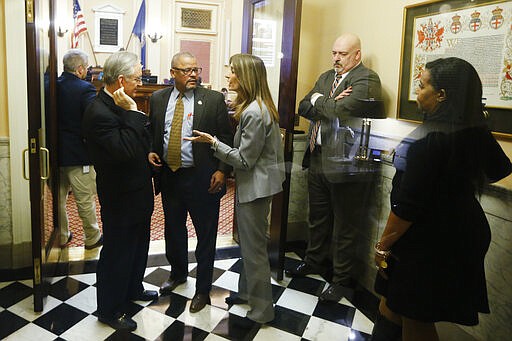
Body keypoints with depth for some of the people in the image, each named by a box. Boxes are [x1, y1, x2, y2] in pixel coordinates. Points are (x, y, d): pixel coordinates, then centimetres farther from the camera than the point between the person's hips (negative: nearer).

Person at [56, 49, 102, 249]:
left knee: (59, 198, 18)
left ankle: (61, 236, 33)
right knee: (86, 200, 8)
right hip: (78, 154, -6)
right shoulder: (85, 89, -17)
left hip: (55, 152, 6)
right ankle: (92, 238, 22)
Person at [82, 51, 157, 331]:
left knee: (138, 245, 25)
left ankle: (133, 289, 47)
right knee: (117, 252, 8)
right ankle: (109, 309, 28)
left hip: (137, 193, 10)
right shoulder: (99, 113, -24)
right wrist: (132, 113, -29)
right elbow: (126, 151, -33)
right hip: (120, 199, -9)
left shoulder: (121, 106, 5)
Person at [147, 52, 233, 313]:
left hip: (202, 179, -4)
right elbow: (151, 132, 15)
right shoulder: (158, 99, 5)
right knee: (173, 229, 21)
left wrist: (222, 170, -14)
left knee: (206, 235, 7)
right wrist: (150, 152, -4)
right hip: (169, 176, 4)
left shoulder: (213, 99, -6)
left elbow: (227, 138, -5)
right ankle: (178, 272, 47)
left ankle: (203, 289, 27)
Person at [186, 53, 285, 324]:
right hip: (253, 183, 10)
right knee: (249, 243, 22)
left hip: (255, 186, -10)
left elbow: (244, 160, -22)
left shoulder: (254, 113, -24)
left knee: (254, 247, 4)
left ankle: (262, 310, 22)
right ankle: (247, 292, 41)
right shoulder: (258, 106, 8)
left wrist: (213, 142, -18)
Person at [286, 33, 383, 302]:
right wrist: (328, 104, -12)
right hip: (318, 159, 8)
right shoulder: (326, 77, 15)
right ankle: (316, 261, 43)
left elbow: (341, 111, -24)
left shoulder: (366, 79, -11)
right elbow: (303, 108, 6)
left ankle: (342, 280, 23)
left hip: (346, 164, -8)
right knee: (317, 217, 22)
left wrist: (318, 100, -6)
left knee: (344, 226, 6)